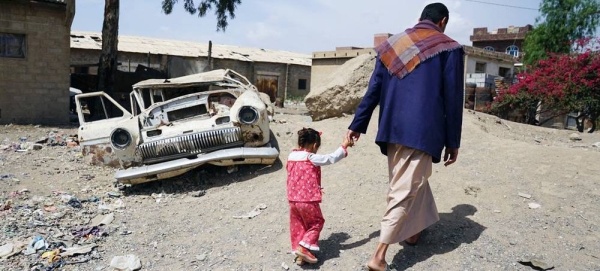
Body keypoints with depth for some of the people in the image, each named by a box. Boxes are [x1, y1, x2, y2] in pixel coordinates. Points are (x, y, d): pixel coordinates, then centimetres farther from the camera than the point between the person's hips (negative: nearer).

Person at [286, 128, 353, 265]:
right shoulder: (312, 158, -14)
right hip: (308, 200, -6)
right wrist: (344, 146, 4)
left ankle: (297, 251, 19)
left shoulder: (291, 156, 7)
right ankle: (303, 247, -1)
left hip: (293, 199, 7)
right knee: (316, 222, 11)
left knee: (297, 226, 16)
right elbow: (332, 158, -9)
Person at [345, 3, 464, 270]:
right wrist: (453, 143, 3)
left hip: (392, 129, 5)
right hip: (422, 131, -5)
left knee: (411, 182, 25)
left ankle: (413, 230, 39)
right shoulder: (449, 49, 1)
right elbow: (452, 100, -2)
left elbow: (373, 90, 9)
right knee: (404, 191, -4)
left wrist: (357, 125, 12)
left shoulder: (393, 44, 12)